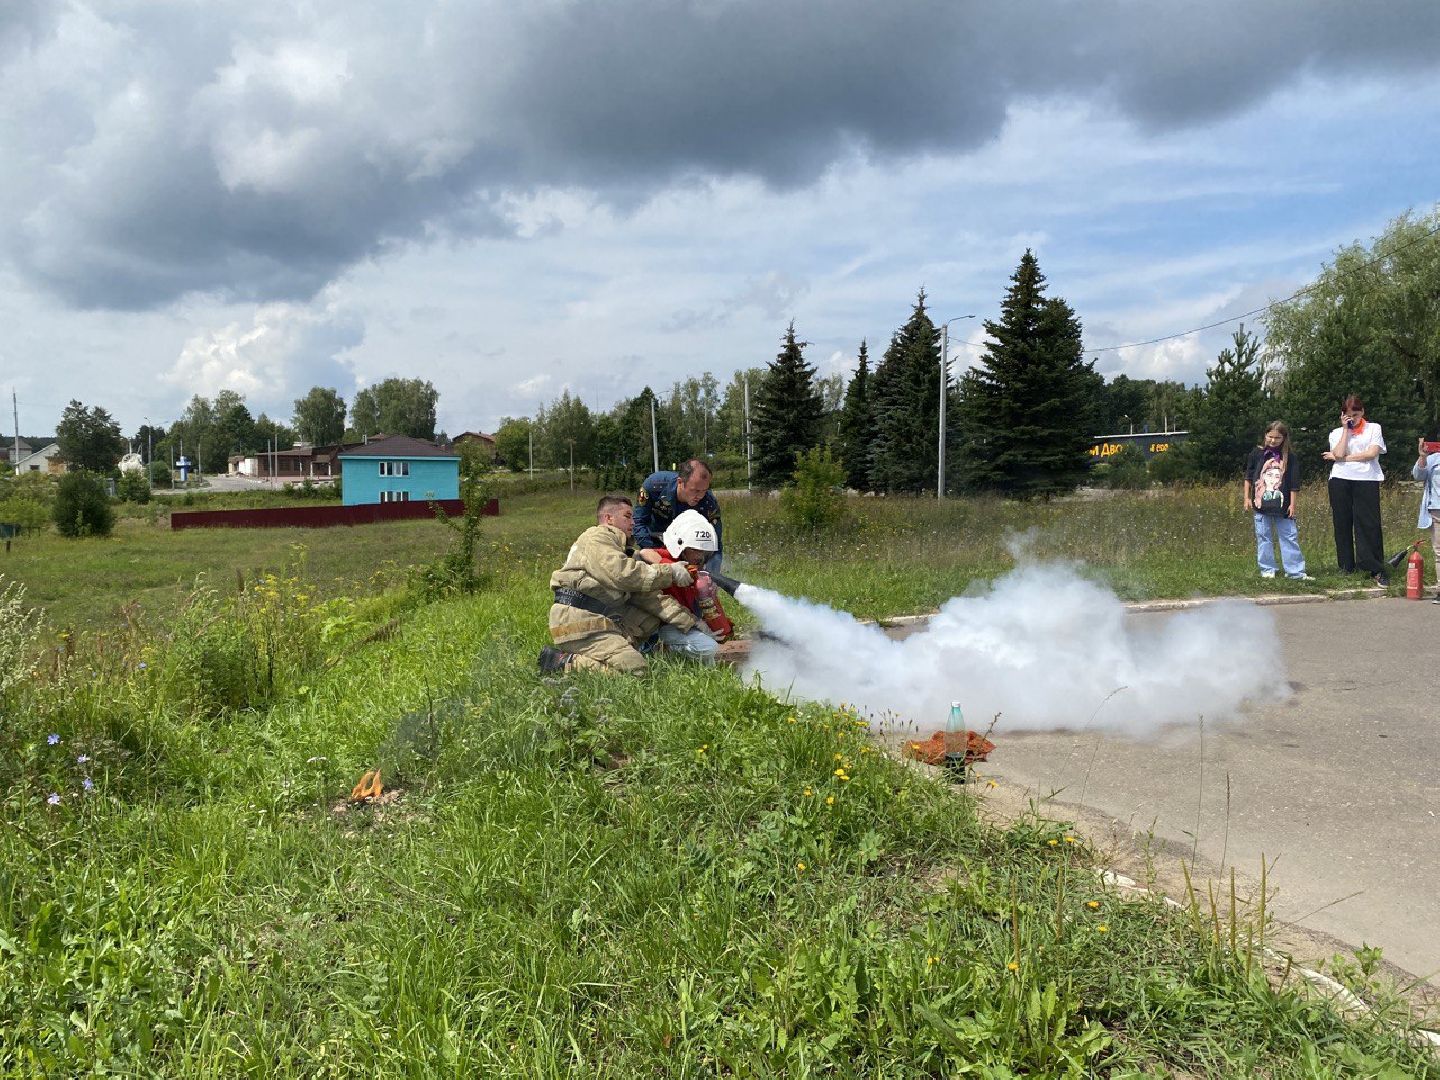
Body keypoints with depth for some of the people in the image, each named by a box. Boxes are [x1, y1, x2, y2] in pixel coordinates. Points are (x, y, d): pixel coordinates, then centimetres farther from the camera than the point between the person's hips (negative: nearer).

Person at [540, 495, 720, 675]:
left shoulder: (620, 548, 26)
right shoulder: (597, 538, -3)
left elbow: (645, 594, 15)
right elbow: (624, 574, -19)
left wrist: (688, 621, 5)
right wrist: (670, 572, -10)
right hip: (579, 624, -9)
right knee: (634, 669, -22)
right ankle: (563, 662, -14)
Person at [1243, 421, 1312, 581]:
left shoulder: (1289, 457, 1)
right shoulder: (1257, 453, 1)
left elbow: (1293, 483, 2)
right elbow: (1248, 477, 8)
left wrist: (1292, 504, 0)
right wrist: (1247, 498, 4)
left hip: (1282, 505, 0)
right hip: (1261, 503, 0)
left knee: (1290, 537, 1)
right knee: (1264, 538, 6)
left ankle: (1296, 571, 5)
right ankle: (1267, 570, 14)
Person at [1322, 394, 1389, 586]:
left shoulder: (1374, 428, 10)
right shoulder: (1336, 433, 14)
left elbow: (1372, 453, -5)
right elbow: (1339, 454, -5)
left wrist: (1343, 458, -4)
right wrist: (1346, 429, -1)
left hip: (1367, 480, -2)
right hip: (1340, 481, 2)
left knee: (1369, 524, -7)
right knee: (1342, 523, 2)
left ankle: (1377, 569, -5)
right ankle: (1347, 566, 11)